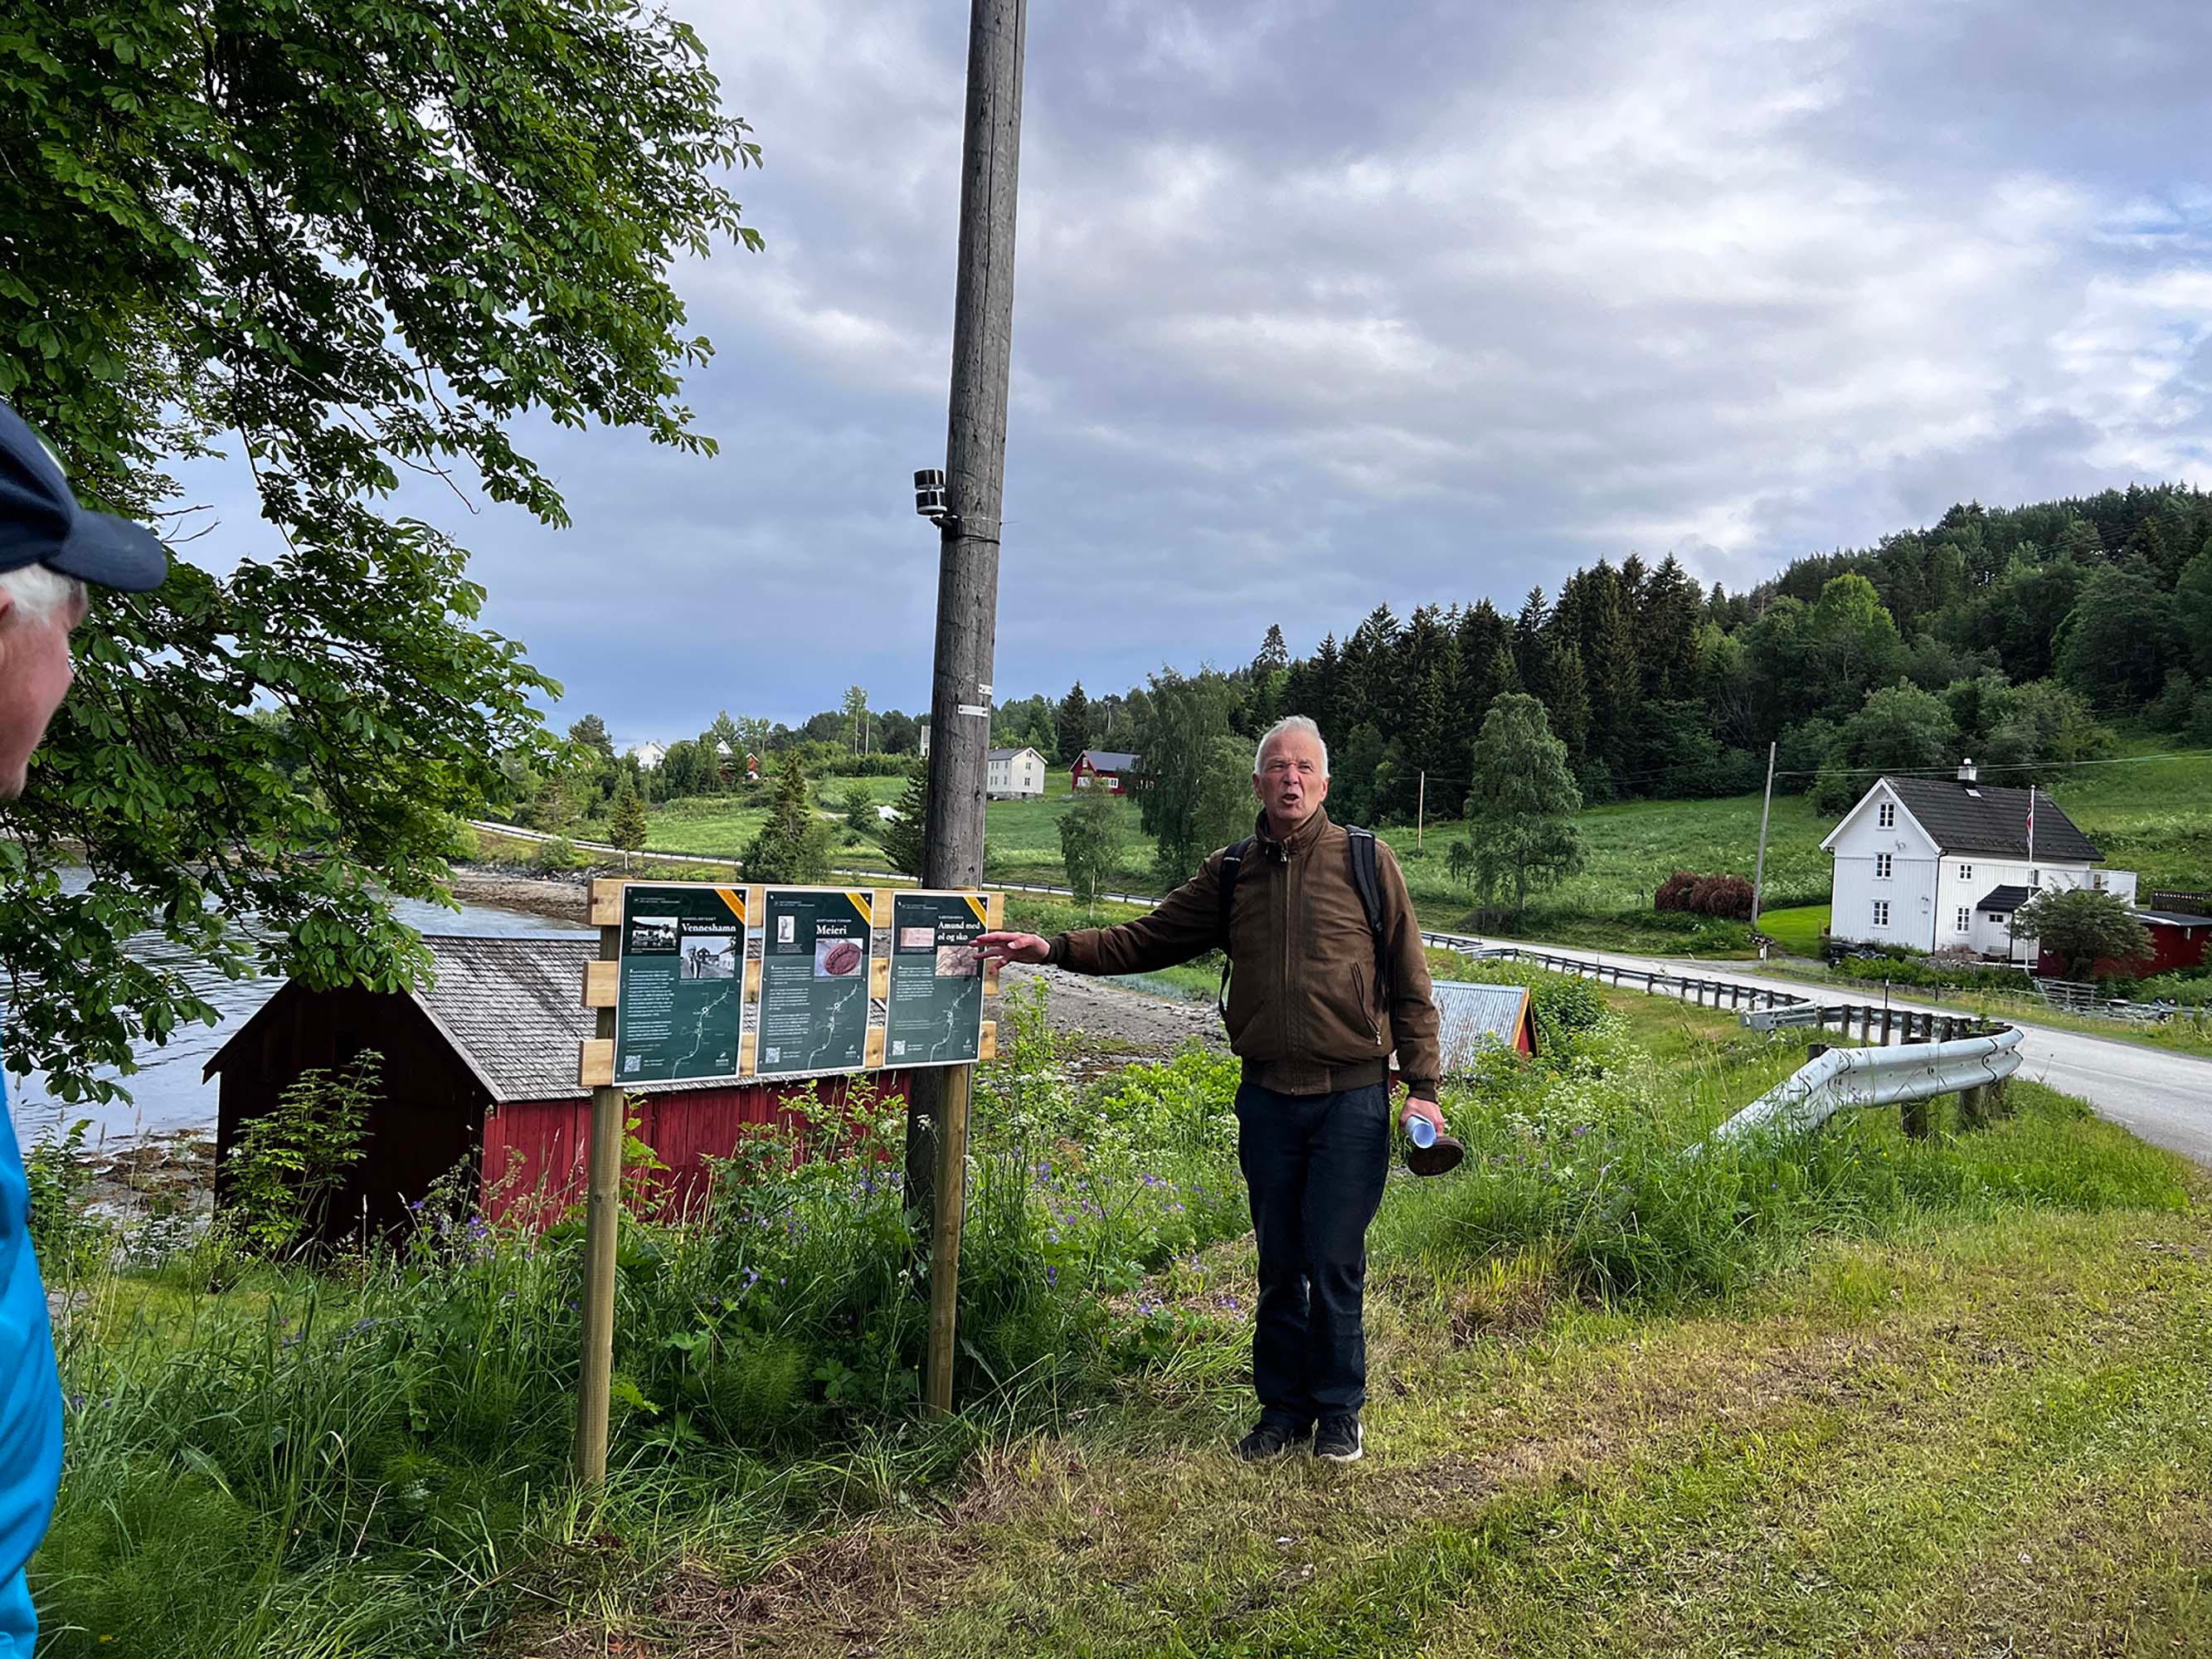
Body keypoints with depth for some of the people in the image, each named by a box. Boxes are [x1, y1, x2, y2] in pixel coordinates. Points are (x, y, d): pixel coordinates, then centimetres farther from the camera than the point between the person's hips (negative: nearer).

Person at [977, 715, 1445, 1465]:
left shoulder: (1365, 860, -1)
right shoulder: (1231, 874, 8)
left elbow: (1409, 981, 0)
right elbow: (1148, 939, 8)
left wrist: (1421, 1083, -4)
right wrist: (1053, 948, -3)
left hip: (1351, 1098, -3)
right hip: (1268, 1098, 3)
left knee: (1334, 1263, 1)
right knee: (1279, 1266, 12)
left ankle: (1339, 1412, 21)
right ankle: (1283, 1410, 27)